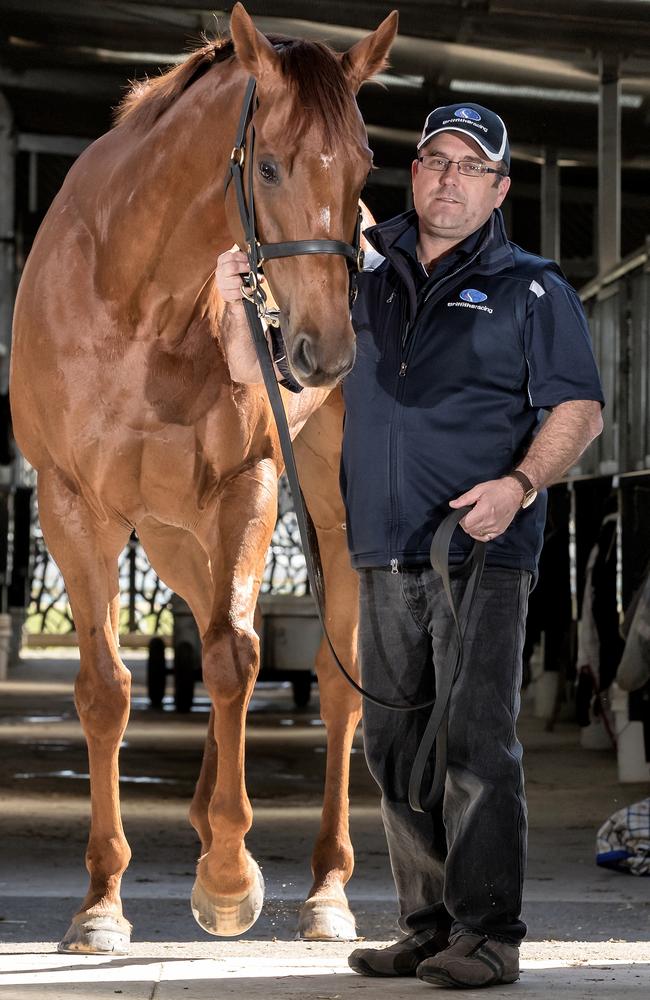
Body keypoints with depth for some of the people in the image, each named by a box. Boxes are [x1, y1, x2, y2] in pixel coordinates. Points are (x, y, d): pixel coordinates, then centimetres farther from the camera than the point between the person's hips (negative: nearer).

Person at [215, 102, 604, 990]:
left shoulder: (531, 290, 4)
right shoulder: (368, 275, 15)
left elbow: (580, 410, -4)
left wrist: (521, 484, -20)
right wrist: (242, 291, 6)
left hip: (482, 552, -5)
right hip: (384, 555, 5)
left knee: (476, 741, -10)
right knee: (395, 743, 7)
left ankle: (487, 935, -7)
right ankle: (428, 927, 16)